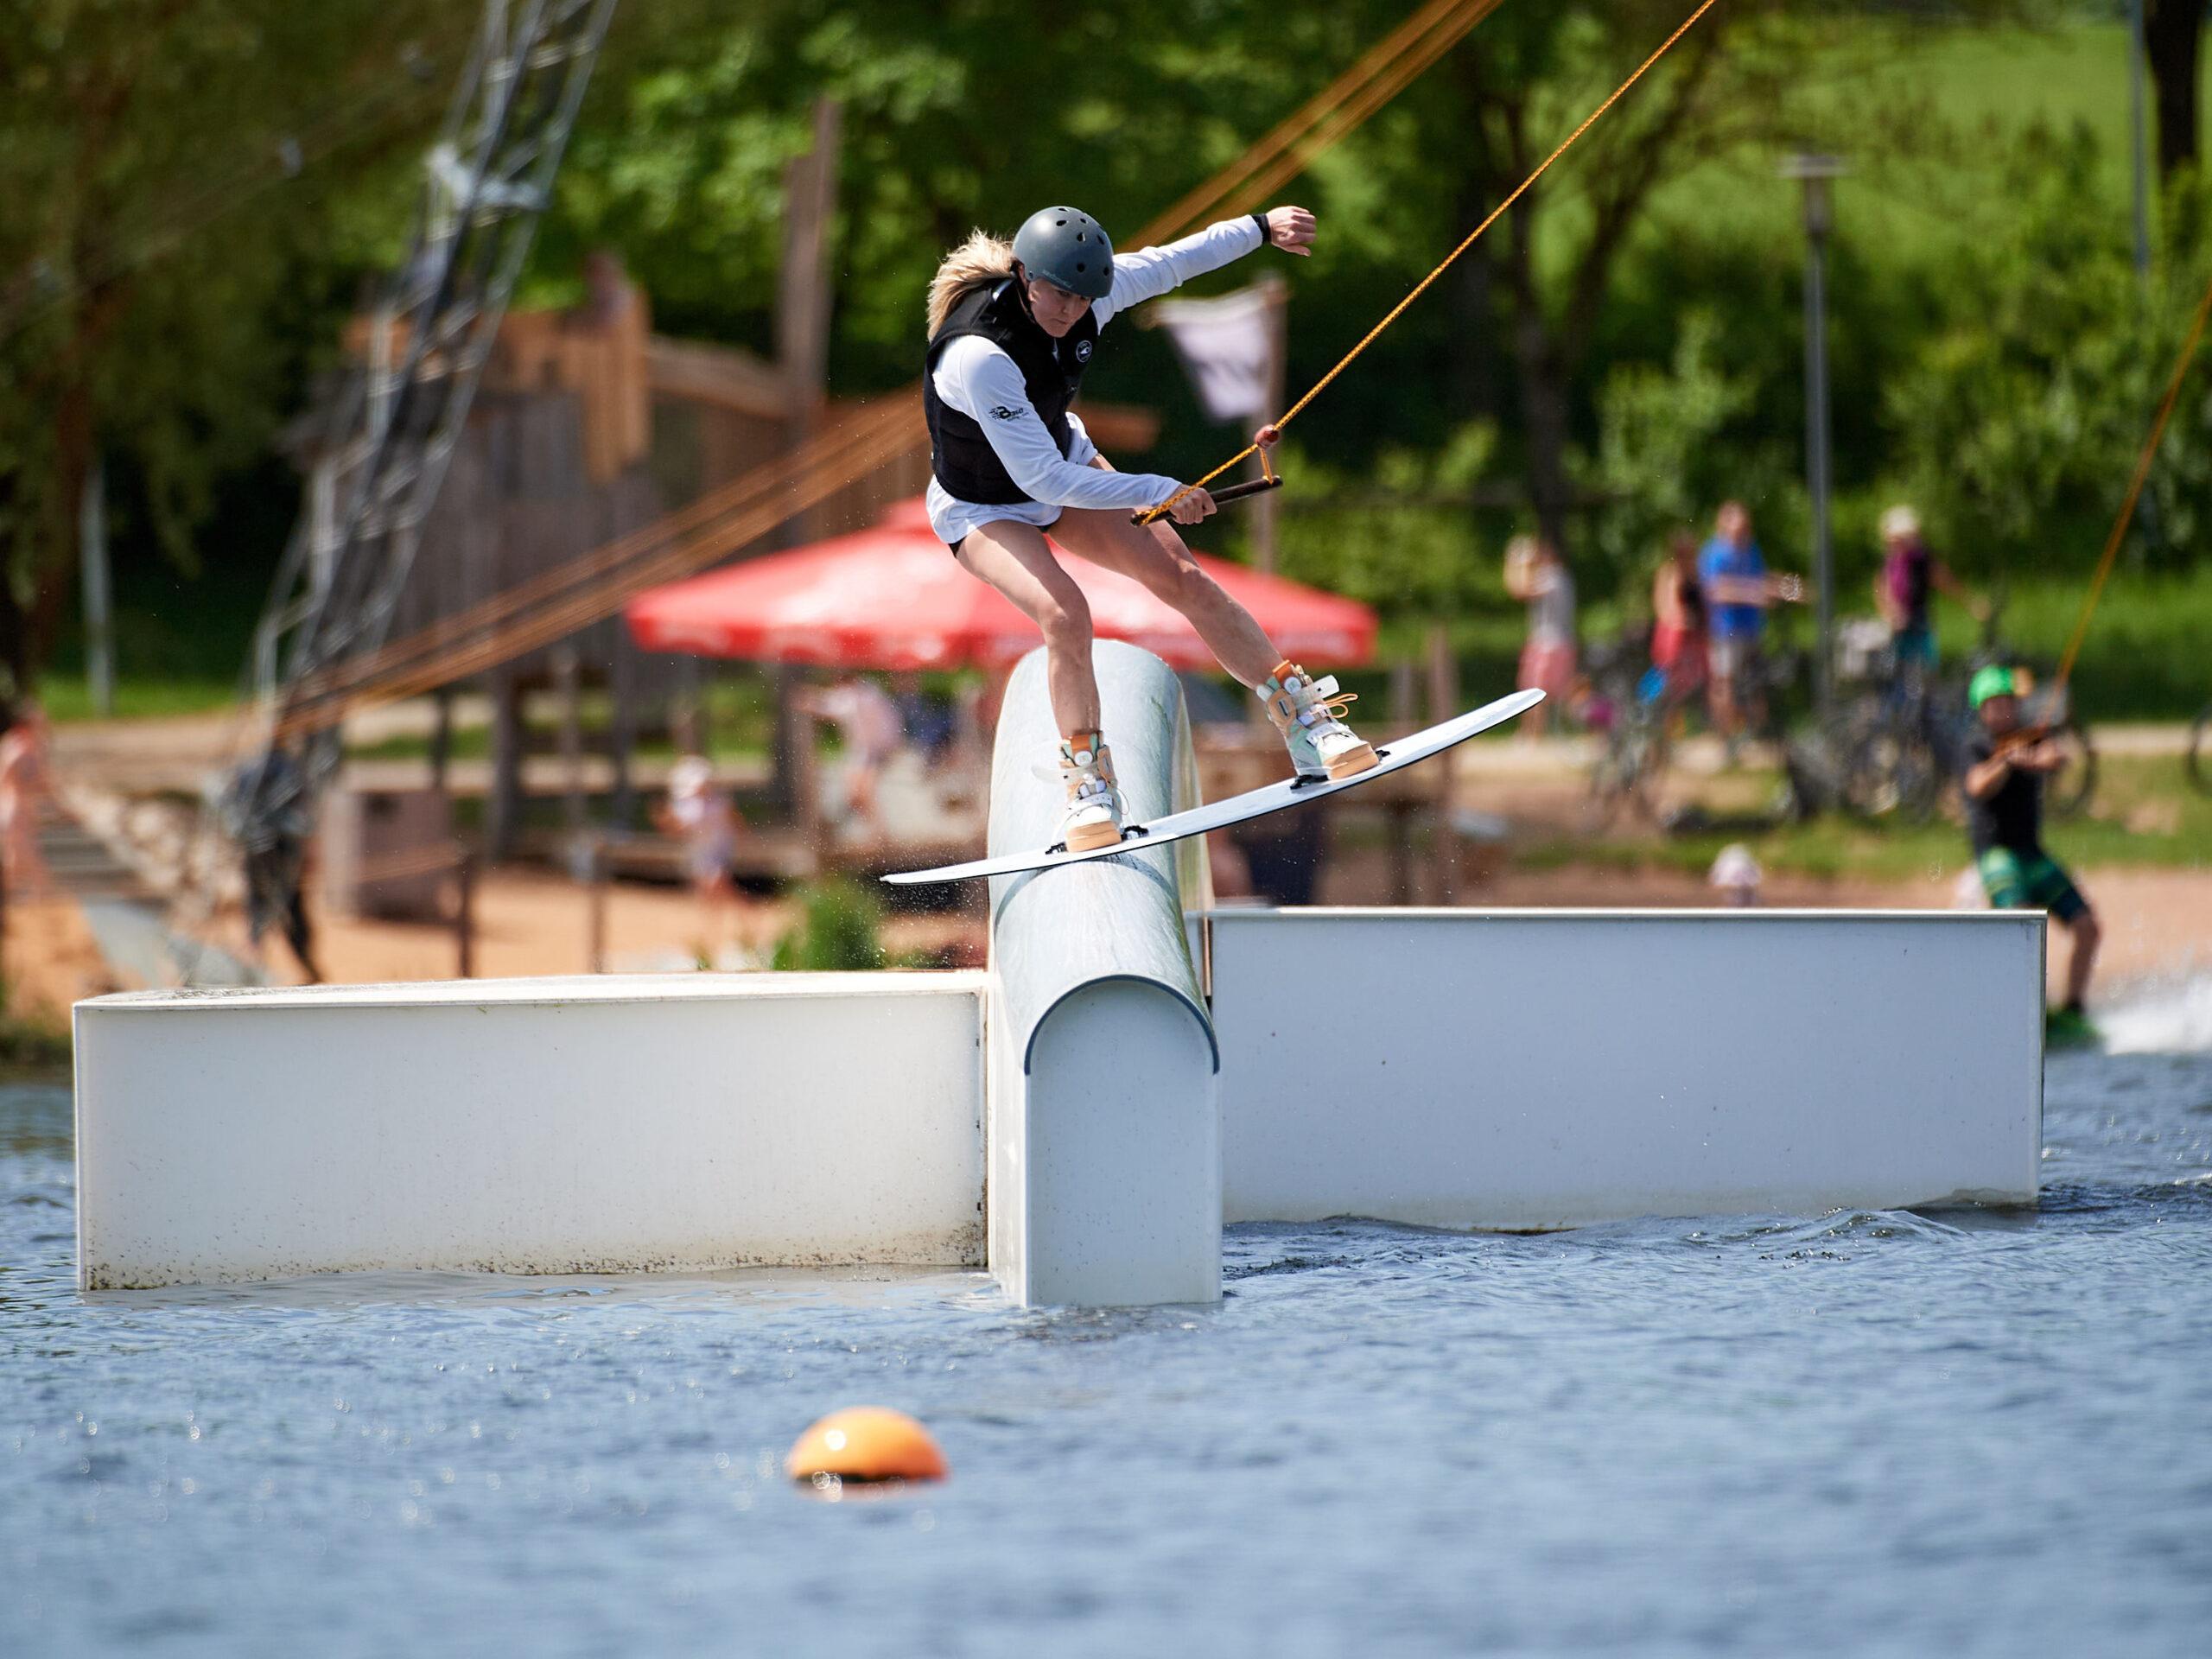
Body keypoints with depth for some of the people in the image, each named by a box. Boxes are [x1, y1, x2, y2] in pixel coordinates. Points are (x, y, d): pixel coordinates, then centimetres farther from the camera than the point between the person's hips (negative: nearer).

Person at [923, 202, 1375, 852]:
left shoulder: (1084, 294, -22)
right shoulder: (979, 357, -41)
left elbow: (1170, 263, 0)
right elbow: (1042, 480, -36)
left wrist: (1260, 228, 11)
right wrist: (1161, 493, -29)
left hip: (1066, 464, 6)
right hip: (985, 510, -6)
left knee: (1182, 577, -3)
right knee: (1064, 614, -28)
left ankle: (1305, 722, 8)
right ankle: (1088, 787, -9)